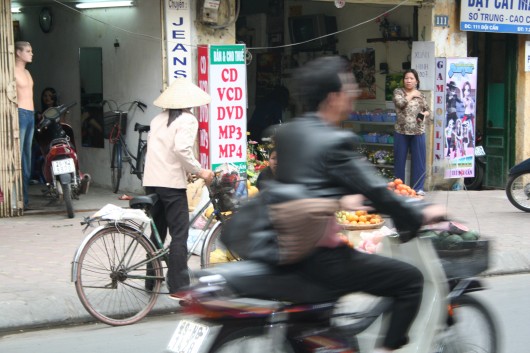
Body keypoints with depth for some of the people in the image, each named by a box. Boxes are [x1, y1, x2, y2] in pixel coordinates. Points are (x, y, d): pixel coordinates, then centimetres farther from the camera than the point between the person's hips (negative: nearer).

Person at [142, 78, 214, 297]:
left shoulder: (158, 119, 14)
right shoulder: (188, 120, -7)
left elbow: (151, 146, 14)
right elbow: (181, 149, -21)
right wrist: (199, 171, -11)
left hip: (151, 181, 7)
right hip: (172, 182, -7)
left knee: (157, 233, 17)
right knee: (179, 235, -3)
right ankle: (178, 287, -5)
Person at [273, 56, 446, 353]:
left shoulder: (286, 133, 8)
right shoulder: (335, 141, -17)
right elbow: (376, 191, -14)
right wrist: (421, 215, 0)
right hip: (320, 258, -9)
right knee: (410, 279, -1)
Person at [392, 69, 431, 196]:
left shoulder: (420, 95, 9)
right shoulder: (398, 91, 3)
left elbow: (428, 111, 15)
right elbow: (400, 103, -16)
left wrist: (424, 115, -6)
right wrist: (411, 95, -5)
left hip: (418, 132, 2)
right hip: (401, 131, -1)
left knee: (418, 160, 3)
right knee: (400, 160, 5)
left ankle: (418, 188, 10)